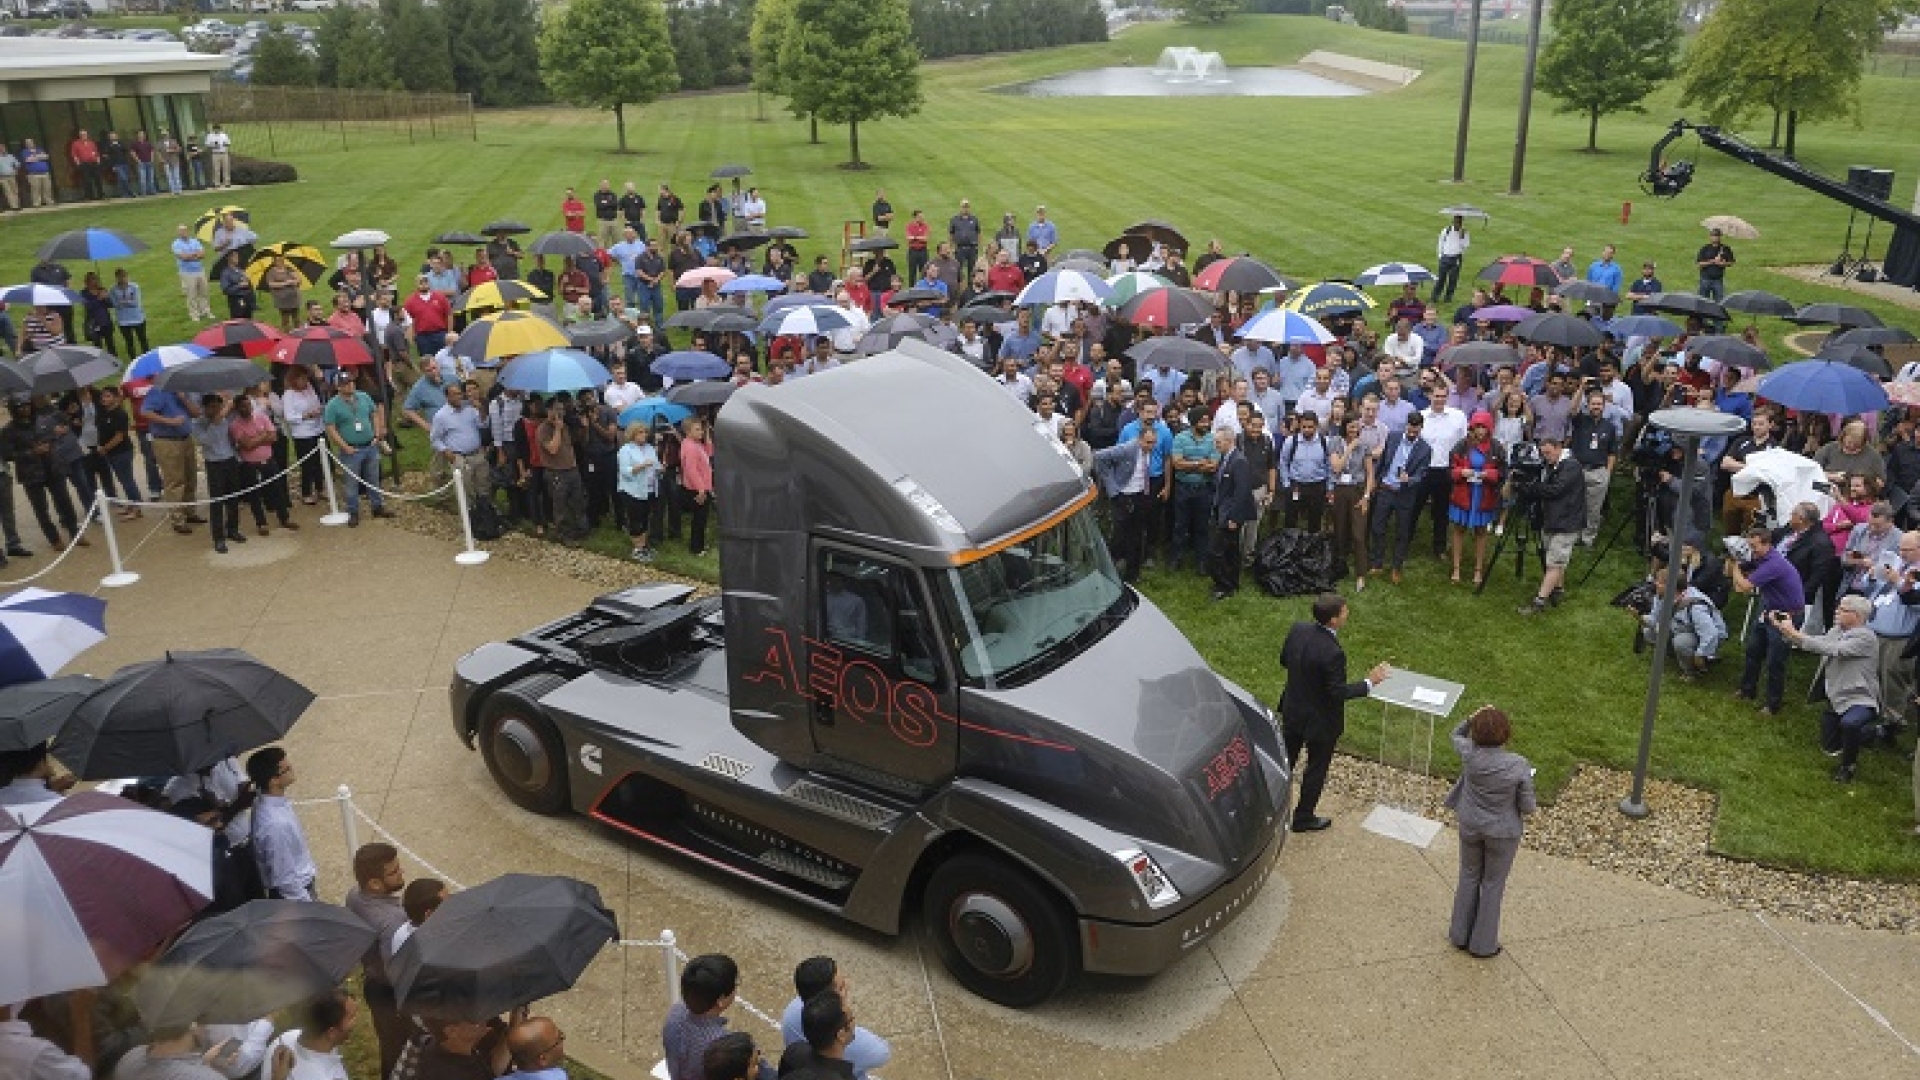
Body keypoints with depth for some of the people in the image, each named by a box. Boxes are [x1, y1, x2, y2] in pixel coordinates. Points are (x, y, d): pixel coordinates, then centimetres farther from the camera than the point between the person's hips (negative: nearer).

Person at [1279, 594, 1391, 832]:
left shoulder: (1297, 630, -13)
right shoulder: (1332, 653, -34)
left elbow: (1284, 660, 3)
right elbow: (1339, 693, -24)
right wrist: (1370, 682, -15)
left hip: (1292, 711, 6)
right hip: (1320, 721, -6)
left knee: (1285, 758, 25)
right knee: (1316, 769, 17)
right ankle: (1304, 818, 33)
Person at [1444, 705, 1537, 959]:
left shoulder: (1469, 754, -20)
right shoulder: (1519, 766, -26)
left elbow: (1457, 735, 5)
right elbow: (1527, 807, -16)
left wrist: (1472, 718, -10)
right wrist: (1531, 805, 5)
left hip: (1470, 826, 2)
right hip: (1502, 832, -2)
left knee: (1469, 877, 22)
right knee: (1493, 884, 15)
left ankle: (1460, 935, 35)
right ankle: (1483, 944, 28)